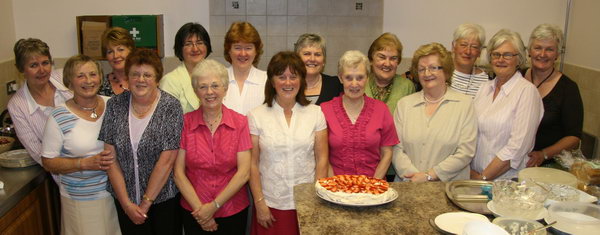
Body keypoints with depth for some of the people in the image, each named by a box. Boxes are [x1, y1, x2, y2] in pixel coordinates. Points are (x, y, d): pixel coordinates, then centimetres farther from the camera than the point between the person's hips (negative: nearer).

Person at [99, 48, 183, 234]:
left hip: (164, 198, -2)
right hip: (124, 197, 3)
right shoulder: (114, 105, -2)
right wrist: (126, 203, -7)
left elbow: (166, 161, -15)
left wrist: (145, 203, -12)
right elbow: (111, 158, -3)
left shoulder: (171, 107, -12)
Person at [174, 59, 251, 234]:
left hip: (233, 211, 0)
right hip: (194, 212, 0)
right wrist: (199, 207, -12)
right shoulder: (185, 122, -4)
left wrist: (214, 205, -13)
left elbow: (244, 172, -9)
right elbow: (178, 172, -5)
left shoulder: (240, 122, -5)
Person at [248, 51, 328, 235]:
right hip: (271, 205, -1)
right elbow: (252, 164, -2)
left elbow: (321, 159, 1)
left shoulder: (316, 113, 0)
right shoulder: (256, 116, -3)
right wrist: (259, 203, -5)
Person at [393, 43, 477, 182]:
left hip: (449, 186, -1)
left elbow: (465, 152, -2)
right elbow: (396, 149, 3)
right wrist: (413, 176, -12)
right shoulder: (404, 104, 11)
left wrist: (429, 176, -9)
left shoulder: (465, 103, 6)